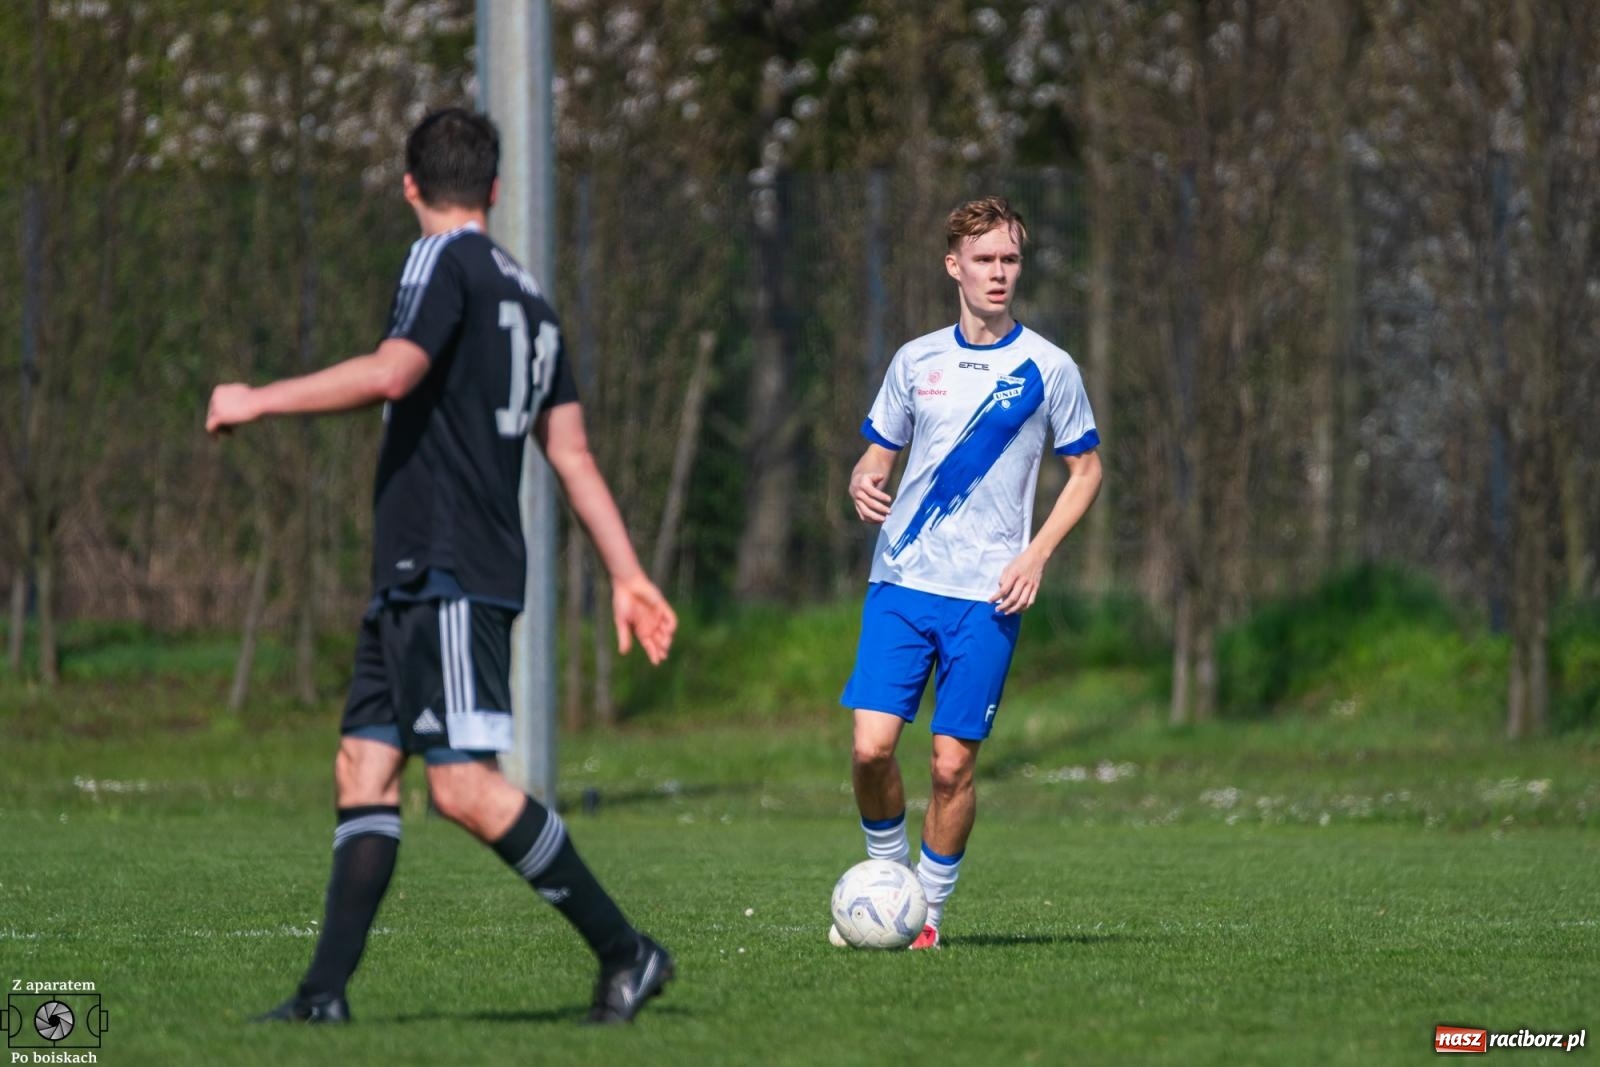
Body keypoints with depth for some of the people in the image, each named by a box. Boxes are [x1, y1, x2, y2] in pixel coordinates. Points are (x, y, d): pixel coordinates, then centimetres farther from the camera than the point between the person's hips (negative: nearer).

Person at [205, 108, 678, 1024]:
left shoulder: (446, 263, -6)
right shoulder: (527, 292, 19)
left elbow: (393, 372, -22)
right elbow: (572, 450, 19)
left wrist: (261, 400, -14)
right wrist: (627, 573, 19)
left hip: (446, 572, -9)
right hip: (417, 578, 9)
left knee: (466, 784, -14)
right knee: (365, 765, 6)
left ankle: (626, 951, -11)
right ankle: (326, 991, 2)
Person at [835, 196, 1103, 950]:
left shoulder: (1047, 369, 2)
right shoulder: (916, 362, 9)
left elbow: (1085, 471, 9)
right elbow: (876, 457, 17)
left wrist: (1035, 556, -4)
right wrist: (863, 486, -8)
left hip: (987, 595, -2)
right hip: (901, 581, 2)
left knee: (952, 763, -4)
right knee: (872, 746, -10)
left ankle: (928, 911, 11)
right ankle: (886, 877, 14)